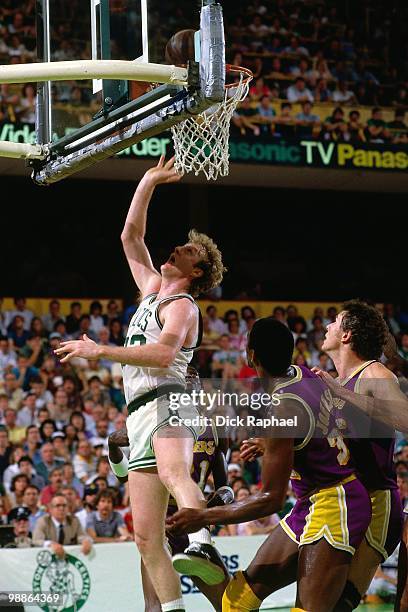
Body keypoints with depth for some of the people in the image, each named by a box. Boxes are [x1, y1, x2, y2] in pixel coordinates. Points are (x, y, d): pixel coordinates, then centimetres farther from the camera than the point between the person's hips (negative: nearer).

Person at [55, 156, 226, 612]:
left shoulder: (181, 305, 2)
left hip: (167, 401, -8)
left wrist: (99, 351, -16)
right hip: (139, 414, 8)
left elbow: (163, 353, -18)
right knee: (146, 536, -1)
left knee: (173, 472, -41)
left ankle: (203, 546, -63)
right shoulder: (152, 290, 26)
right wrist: (148, 183, 26)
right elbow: (130, 236, 31)